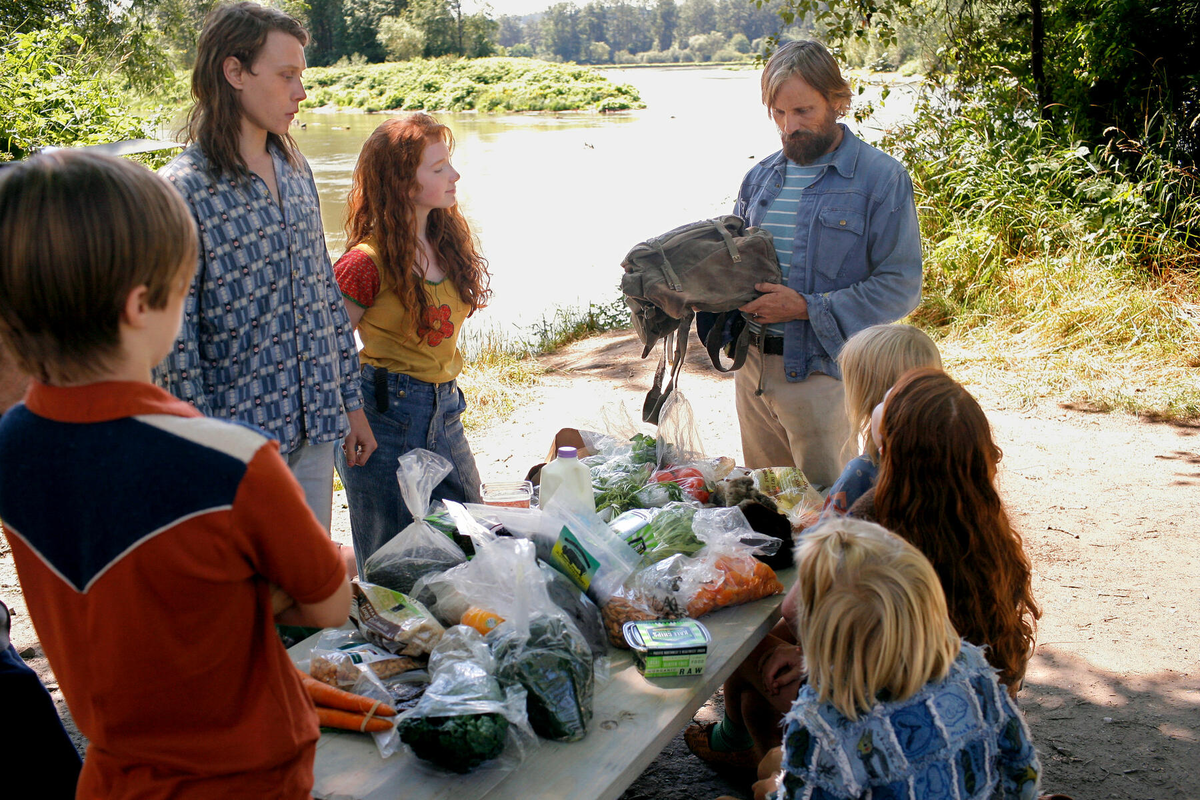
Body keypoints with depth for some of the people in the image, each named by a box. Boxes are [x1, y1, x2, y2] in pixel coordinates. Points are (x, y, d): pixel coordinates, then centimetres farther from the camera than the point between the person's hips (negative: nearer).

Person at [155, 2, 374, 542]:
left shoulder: (296, 170, 8)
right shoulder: (185, 189, -14)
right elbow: (176, 342, -15)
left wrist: (350, 400, 14)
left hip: (316, 424, 6)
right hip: (240, 435, -6)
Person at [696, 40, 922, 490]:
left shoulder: (882, 179, -7)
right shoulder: (760, 178, 12)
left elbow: (900, 287, -12)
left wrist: (807, 308, -19)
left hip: (821, 372, -6)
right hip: (753, 367, 6)